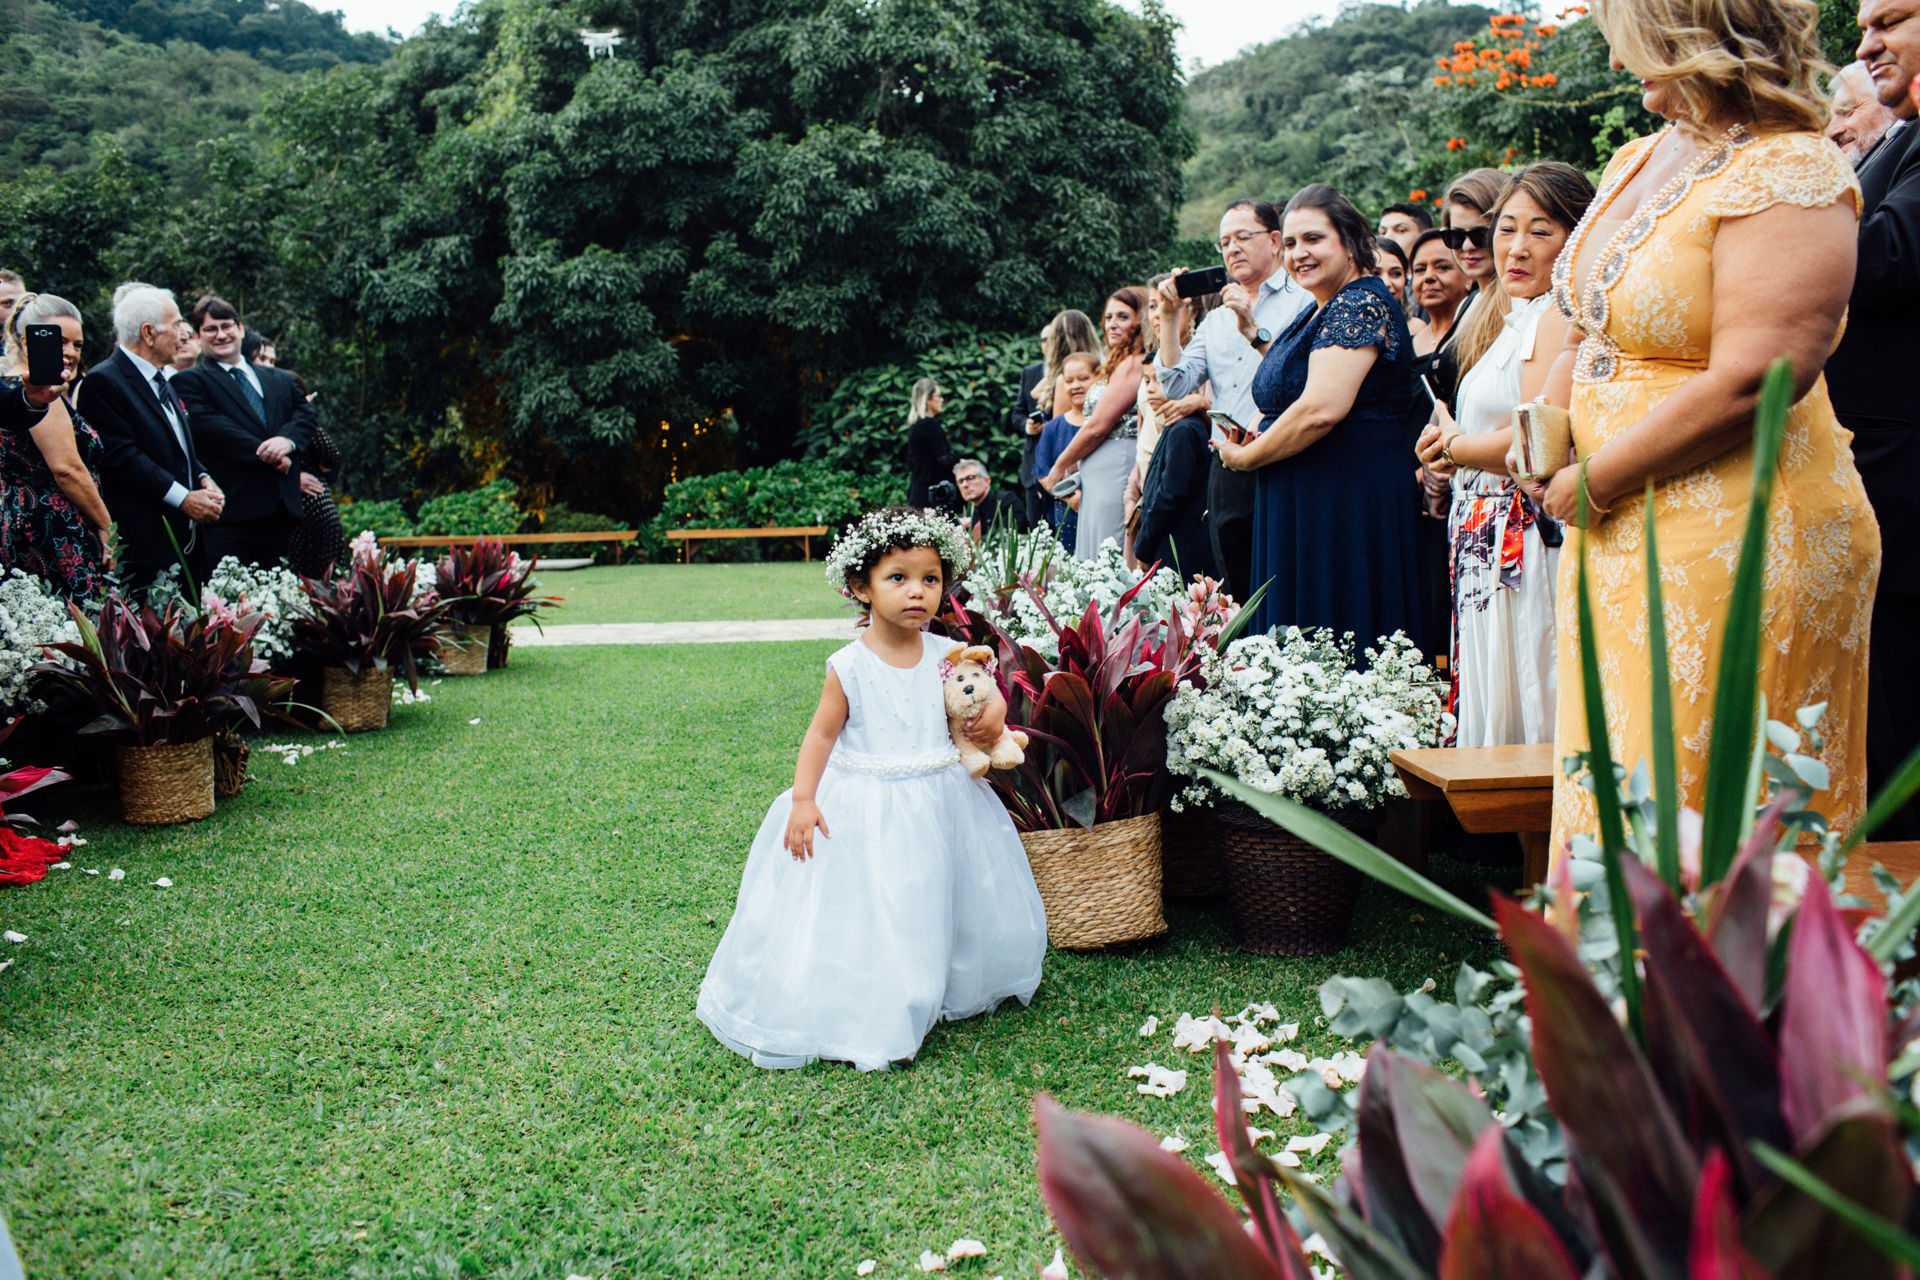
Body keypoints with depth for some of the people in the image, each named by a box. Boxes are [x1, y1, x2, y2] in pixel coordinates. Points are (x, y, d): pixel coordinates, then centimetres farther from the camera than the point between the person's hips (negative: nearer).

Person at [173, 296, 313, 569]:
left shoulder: (280, 380, 23)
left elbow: (304, 413, 10)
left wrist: (288, 440, -13)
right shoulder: (190, 381, 5)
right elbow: (210, 426, -10)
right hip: (229, 515, -5)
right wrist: (267, 454, -15)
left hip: (281, 509, 5)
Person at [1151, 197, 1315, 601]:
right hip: (1227, 473, 6)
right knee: (1236, 600, 10)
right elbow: (1177, 384, 9)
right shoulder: (1216, 318, 20)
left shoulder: (1304, 301, 1)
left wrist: (1255, 329, -15)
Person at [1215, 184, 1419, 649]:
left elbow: (1321, 409, -24)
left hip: (1348, 506, -10)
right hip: (1301, 506, 10)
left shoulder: (1362, 305, -14)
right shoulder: (1320, 312, 17)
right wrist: (1257, 336, 16)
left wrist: (1245, 457, -11)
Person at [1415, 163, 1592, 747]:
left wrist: (1454, 444, -4)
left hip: (1529, 547, -10)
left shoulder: (1559, 318, -12)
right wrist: (1449, 450, 3)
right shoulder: (1518, 321, 18)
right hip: (1491, 557, 10)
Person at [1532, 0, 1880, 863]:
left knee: (1699, 816, -1)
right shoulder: (1638, 159, 12)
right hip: (1621, 533, 9)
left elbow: (1749, 382, -24)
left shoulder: (1789, 175, -15)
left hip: (1735, 541, -8)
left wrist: (1594, 482, -15)